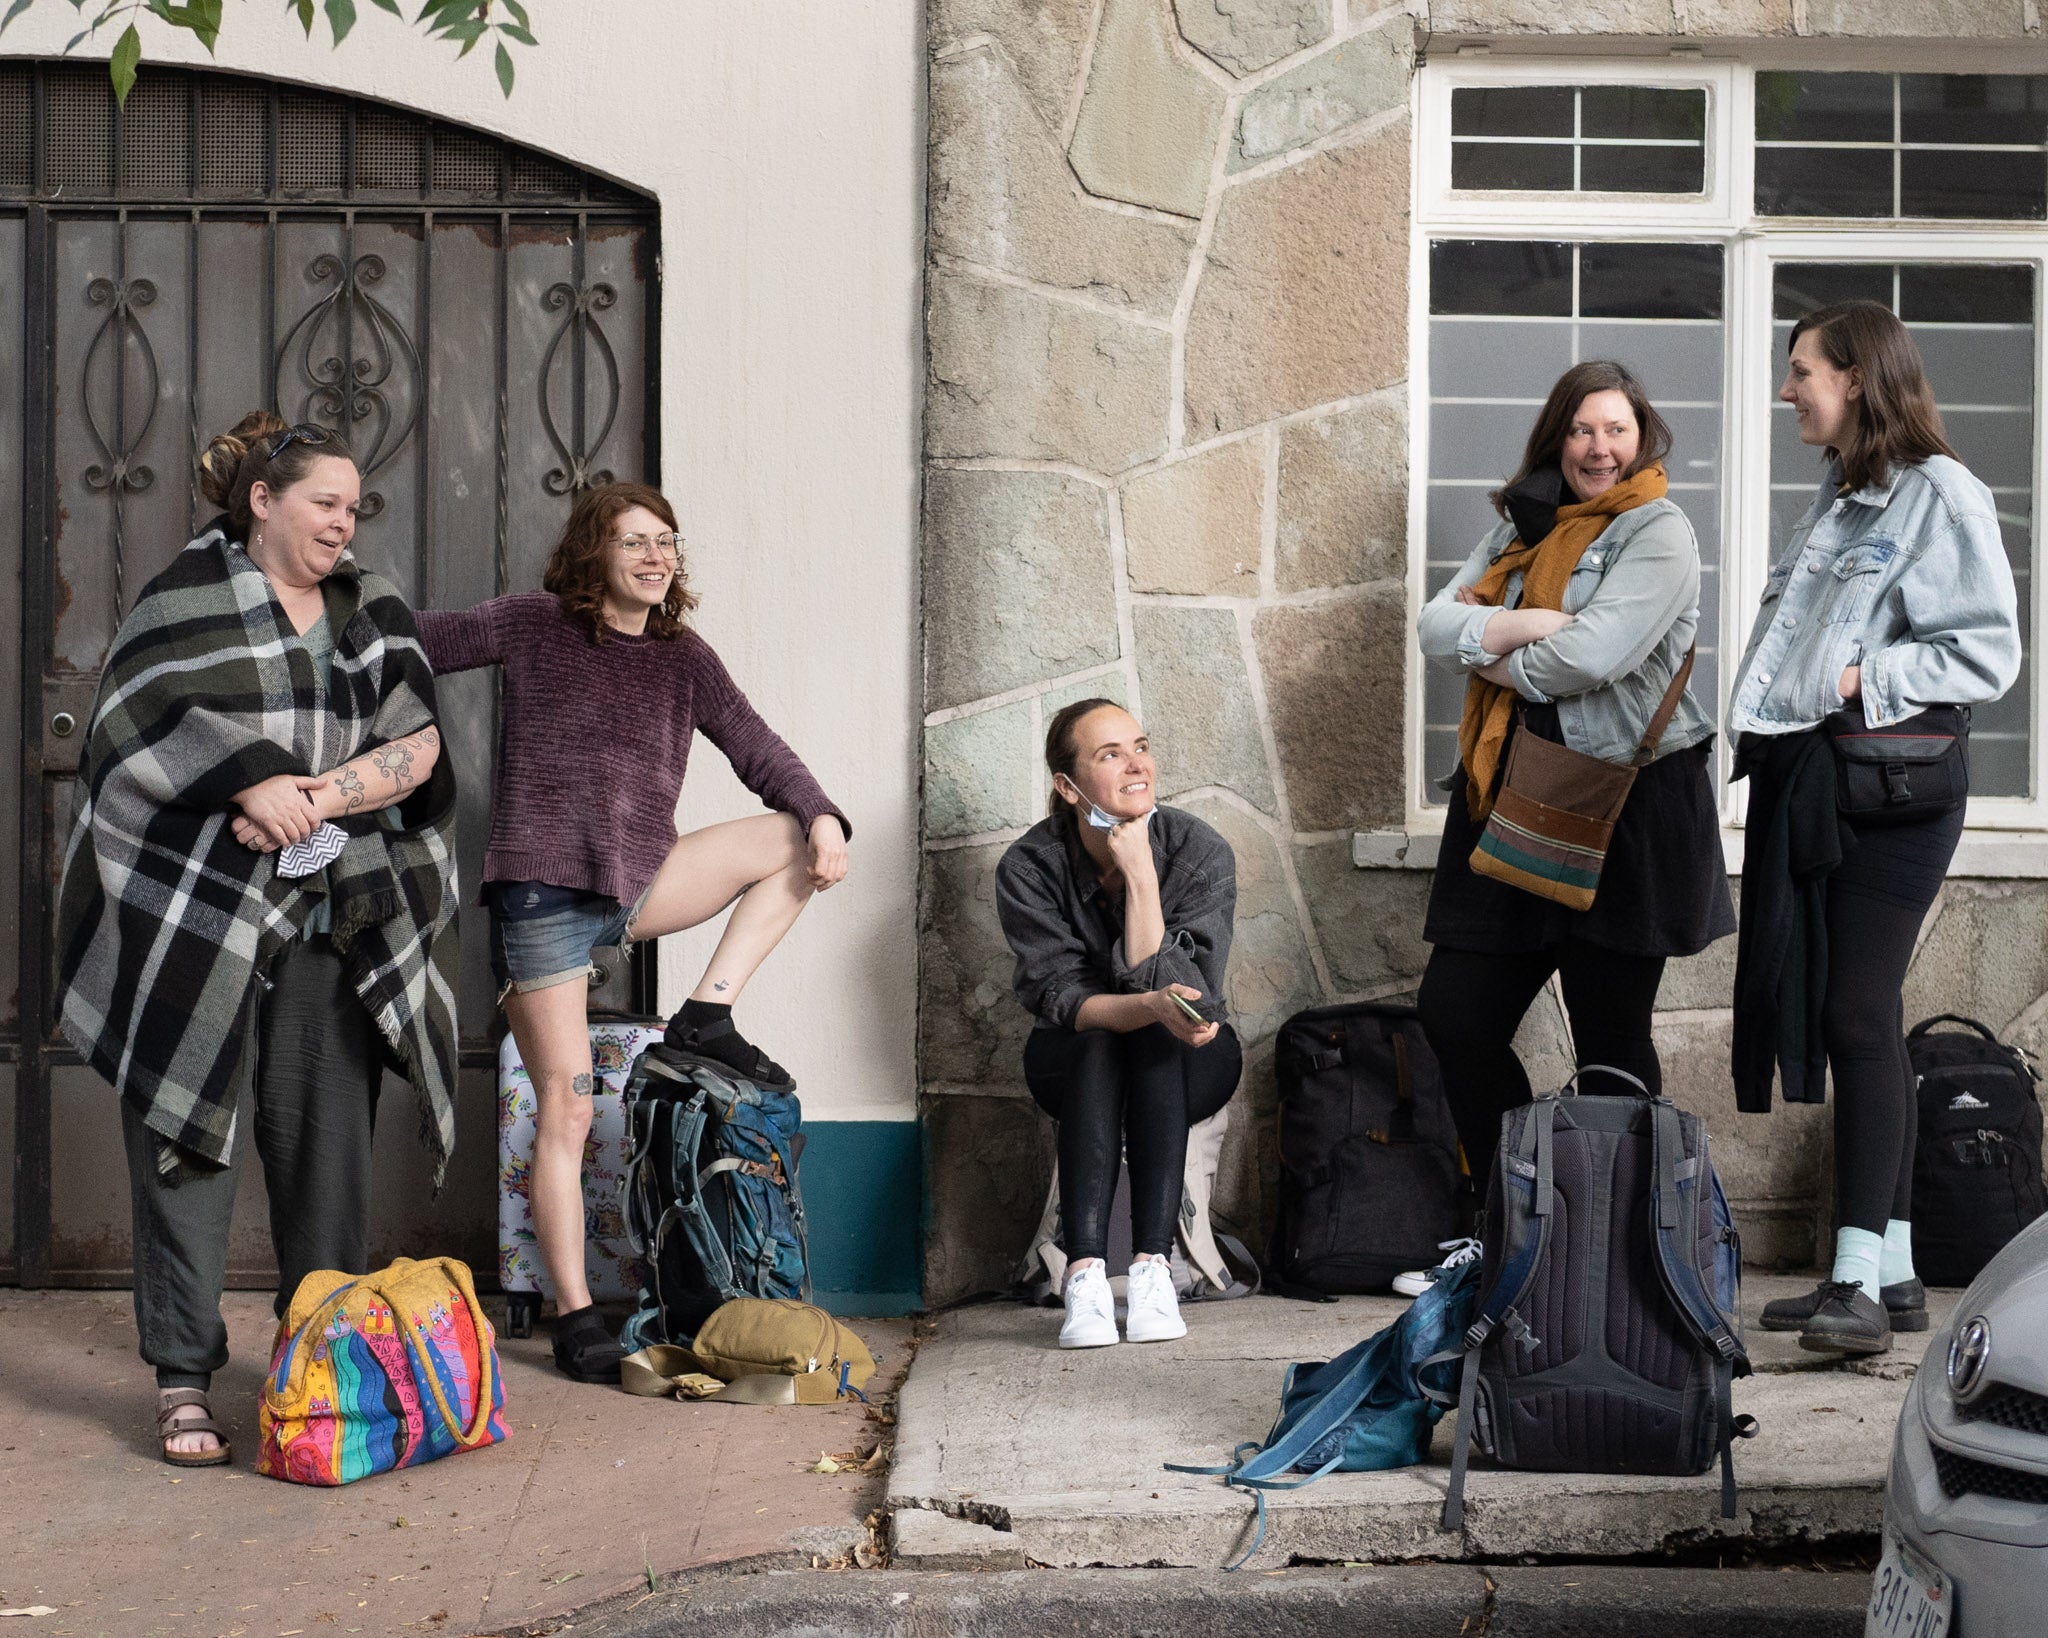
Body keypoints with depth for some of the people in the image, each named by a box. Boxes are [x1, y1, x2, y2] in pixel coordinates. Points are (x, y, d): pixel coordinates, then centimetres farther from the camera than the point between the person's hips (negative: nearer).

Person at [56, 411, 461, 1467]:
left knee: (327, 1143, 2)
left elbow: (416, 747, 5)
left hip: (333, 924, 3)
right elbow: (141, 720, -8)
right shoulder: (190, 597, 3)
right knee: (187, 1140, -2)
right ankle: (183, 1379, 5)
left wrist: (313, 799, -11)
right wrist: (253, 783, -20)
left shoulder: (372, 613, 15)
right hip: (195, 915, -3)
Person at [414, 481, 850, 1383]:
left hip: (637, 884, 5)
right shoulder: (532, 626, -1)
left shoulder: (684, 658, 11)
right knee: (566, 1109, -6)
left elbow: (754, 746, 9)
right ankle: (575, 1316, 3)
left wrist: (822, 817, -6)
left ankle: (706, 1016, -2)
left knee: (795, 842, -3)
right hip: (542, 892, -5)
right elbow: (416, 643, 3)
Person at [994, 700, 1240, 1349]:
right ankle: (1085, 1272, -44)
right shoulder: (1029, 868, -16)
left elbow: (1178, 989, -25)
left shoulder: (1201, 852, -17)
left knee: (1155, 1037, -33)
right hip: (1078, 1070, 0)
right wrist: (1152, 1006, -41)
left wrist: (1140, 873, -30)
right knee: (1098, 1041, -34)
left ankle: (1152, 1265, -40)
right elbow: (1057, 997, -23)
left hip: (1185, 1067, 0)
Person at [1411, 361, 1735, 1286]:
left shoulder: (1658, 533, -5)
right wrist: (1521, 626, -13)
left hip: (1626, 803, -7)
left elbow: (1595, 654, -19)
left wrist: (1488, 654, -3)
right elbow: (1435, 624, 4)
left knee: (1609, 1038, 0)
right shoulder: (1523, 526, 15)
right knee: (1455, 1011, 4)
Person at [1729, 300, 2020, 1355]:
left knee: (1858, 1012, -11)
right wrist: (1762, 718, 11)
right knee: (1798, 1006, 7)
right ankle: (1892, 1273, 14)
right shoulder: (1836, 495, 20)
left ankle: (1860, 1279, -9)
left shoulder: (1940, 495, -7)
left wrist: (1864, 681, -16)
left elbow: (1987, 653, -12)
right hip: (1800, 781, 9)